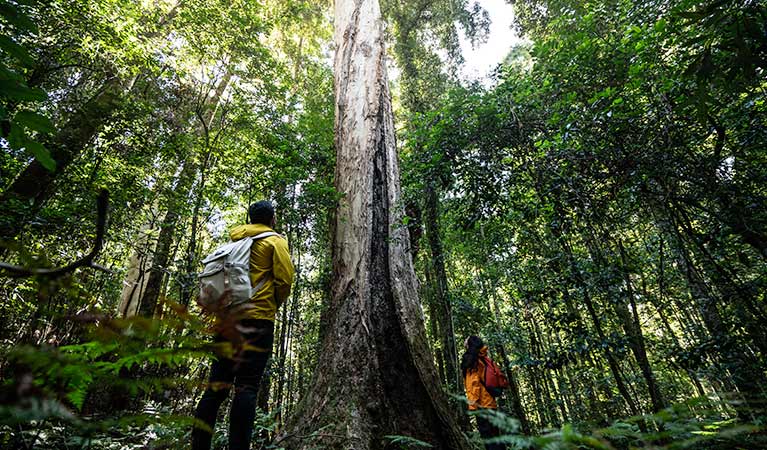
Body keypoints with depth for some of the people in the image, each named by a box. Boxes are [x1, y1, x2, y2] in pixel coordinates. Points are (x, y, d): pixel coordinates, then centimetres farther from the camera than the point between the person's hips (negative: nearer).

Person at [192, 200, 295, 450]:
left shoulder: (235, 241, 18)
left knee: (217, 383, 8)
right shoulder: (275, 241, 1)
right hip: (258, 319, -5)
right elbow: (284, 279, -8)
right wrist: (274, 304, 7)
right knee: (247, 385, -6)